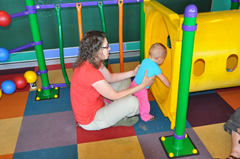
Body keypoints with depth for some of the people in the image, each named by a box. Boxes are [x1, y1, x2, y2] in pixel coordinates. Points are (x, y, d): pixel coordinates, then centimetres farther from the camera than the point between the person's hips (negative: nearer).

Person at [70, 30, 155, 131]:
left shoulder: (91, 62, -6)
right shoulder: (90, 73, -35)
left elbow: (110, 78, 10)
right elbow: (115, 96, -25)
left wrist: (133, 73, 1)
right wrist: (143, 85, -19)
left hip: (95, 104, 9)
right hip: (90, 121, -9)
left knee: (125, 81, 12)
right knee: (132, 101, -24)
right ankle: (119, 120, 10)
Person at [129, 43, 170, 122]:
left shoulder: (145, 60, 0)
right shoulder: (156, 68, -20)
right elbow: (163, 79, -12)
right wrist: (170, 86, 3)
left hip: (134, 83, 7)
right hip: (141, 89, -7)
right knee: (144, 103, 13)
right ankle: (145, 116, 33)